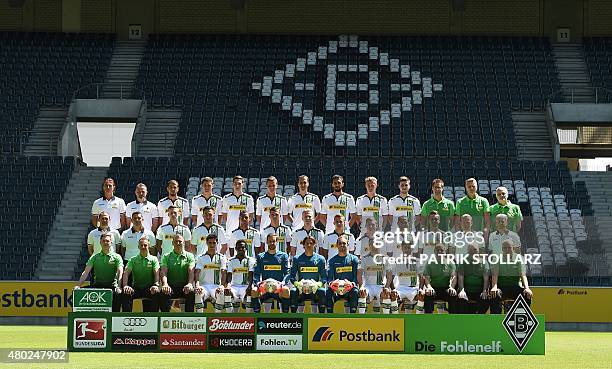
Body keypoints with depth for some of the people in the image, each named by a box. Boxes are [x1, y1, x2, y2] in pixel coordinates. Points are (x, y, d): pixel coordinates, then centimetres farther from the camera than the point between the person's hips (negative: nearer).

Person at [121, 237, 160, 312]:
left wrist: (156, 285, -28)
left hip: (149, 289, -1)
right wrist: (125, 286, -24)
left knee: (157, 293, -33)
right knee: (126, 293, -30)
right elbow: (126, 273, -4)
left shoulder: (153, 259, 8)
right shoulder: (133, 260, 9)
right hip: (136, 288, 1)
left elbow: (157, 273, -7)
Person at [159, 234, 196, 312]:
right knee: (164, 293, -32)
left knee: (191, 293, -33)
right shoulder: (166, 257, 13)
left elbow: (191, 271, -3)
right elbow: (163, 272, -1)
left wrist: (190, 284, -25)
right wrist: (165, 284, -23)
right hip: (171, 287, 0)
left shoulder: (189, 256, 12)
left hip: (184, 287, 0)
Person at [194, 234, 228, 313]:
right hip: (204, 285, 0)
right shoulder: (201, 258, 12)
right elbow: (197, 273, 2)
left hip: (216, 286, 0)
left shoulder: (222, 258, 11)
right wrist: (197, 285, -19)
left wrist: (222, 286, -20)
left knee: (221, 294, -36)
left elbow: (223, 273, -1)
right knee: (198, 293, -35)